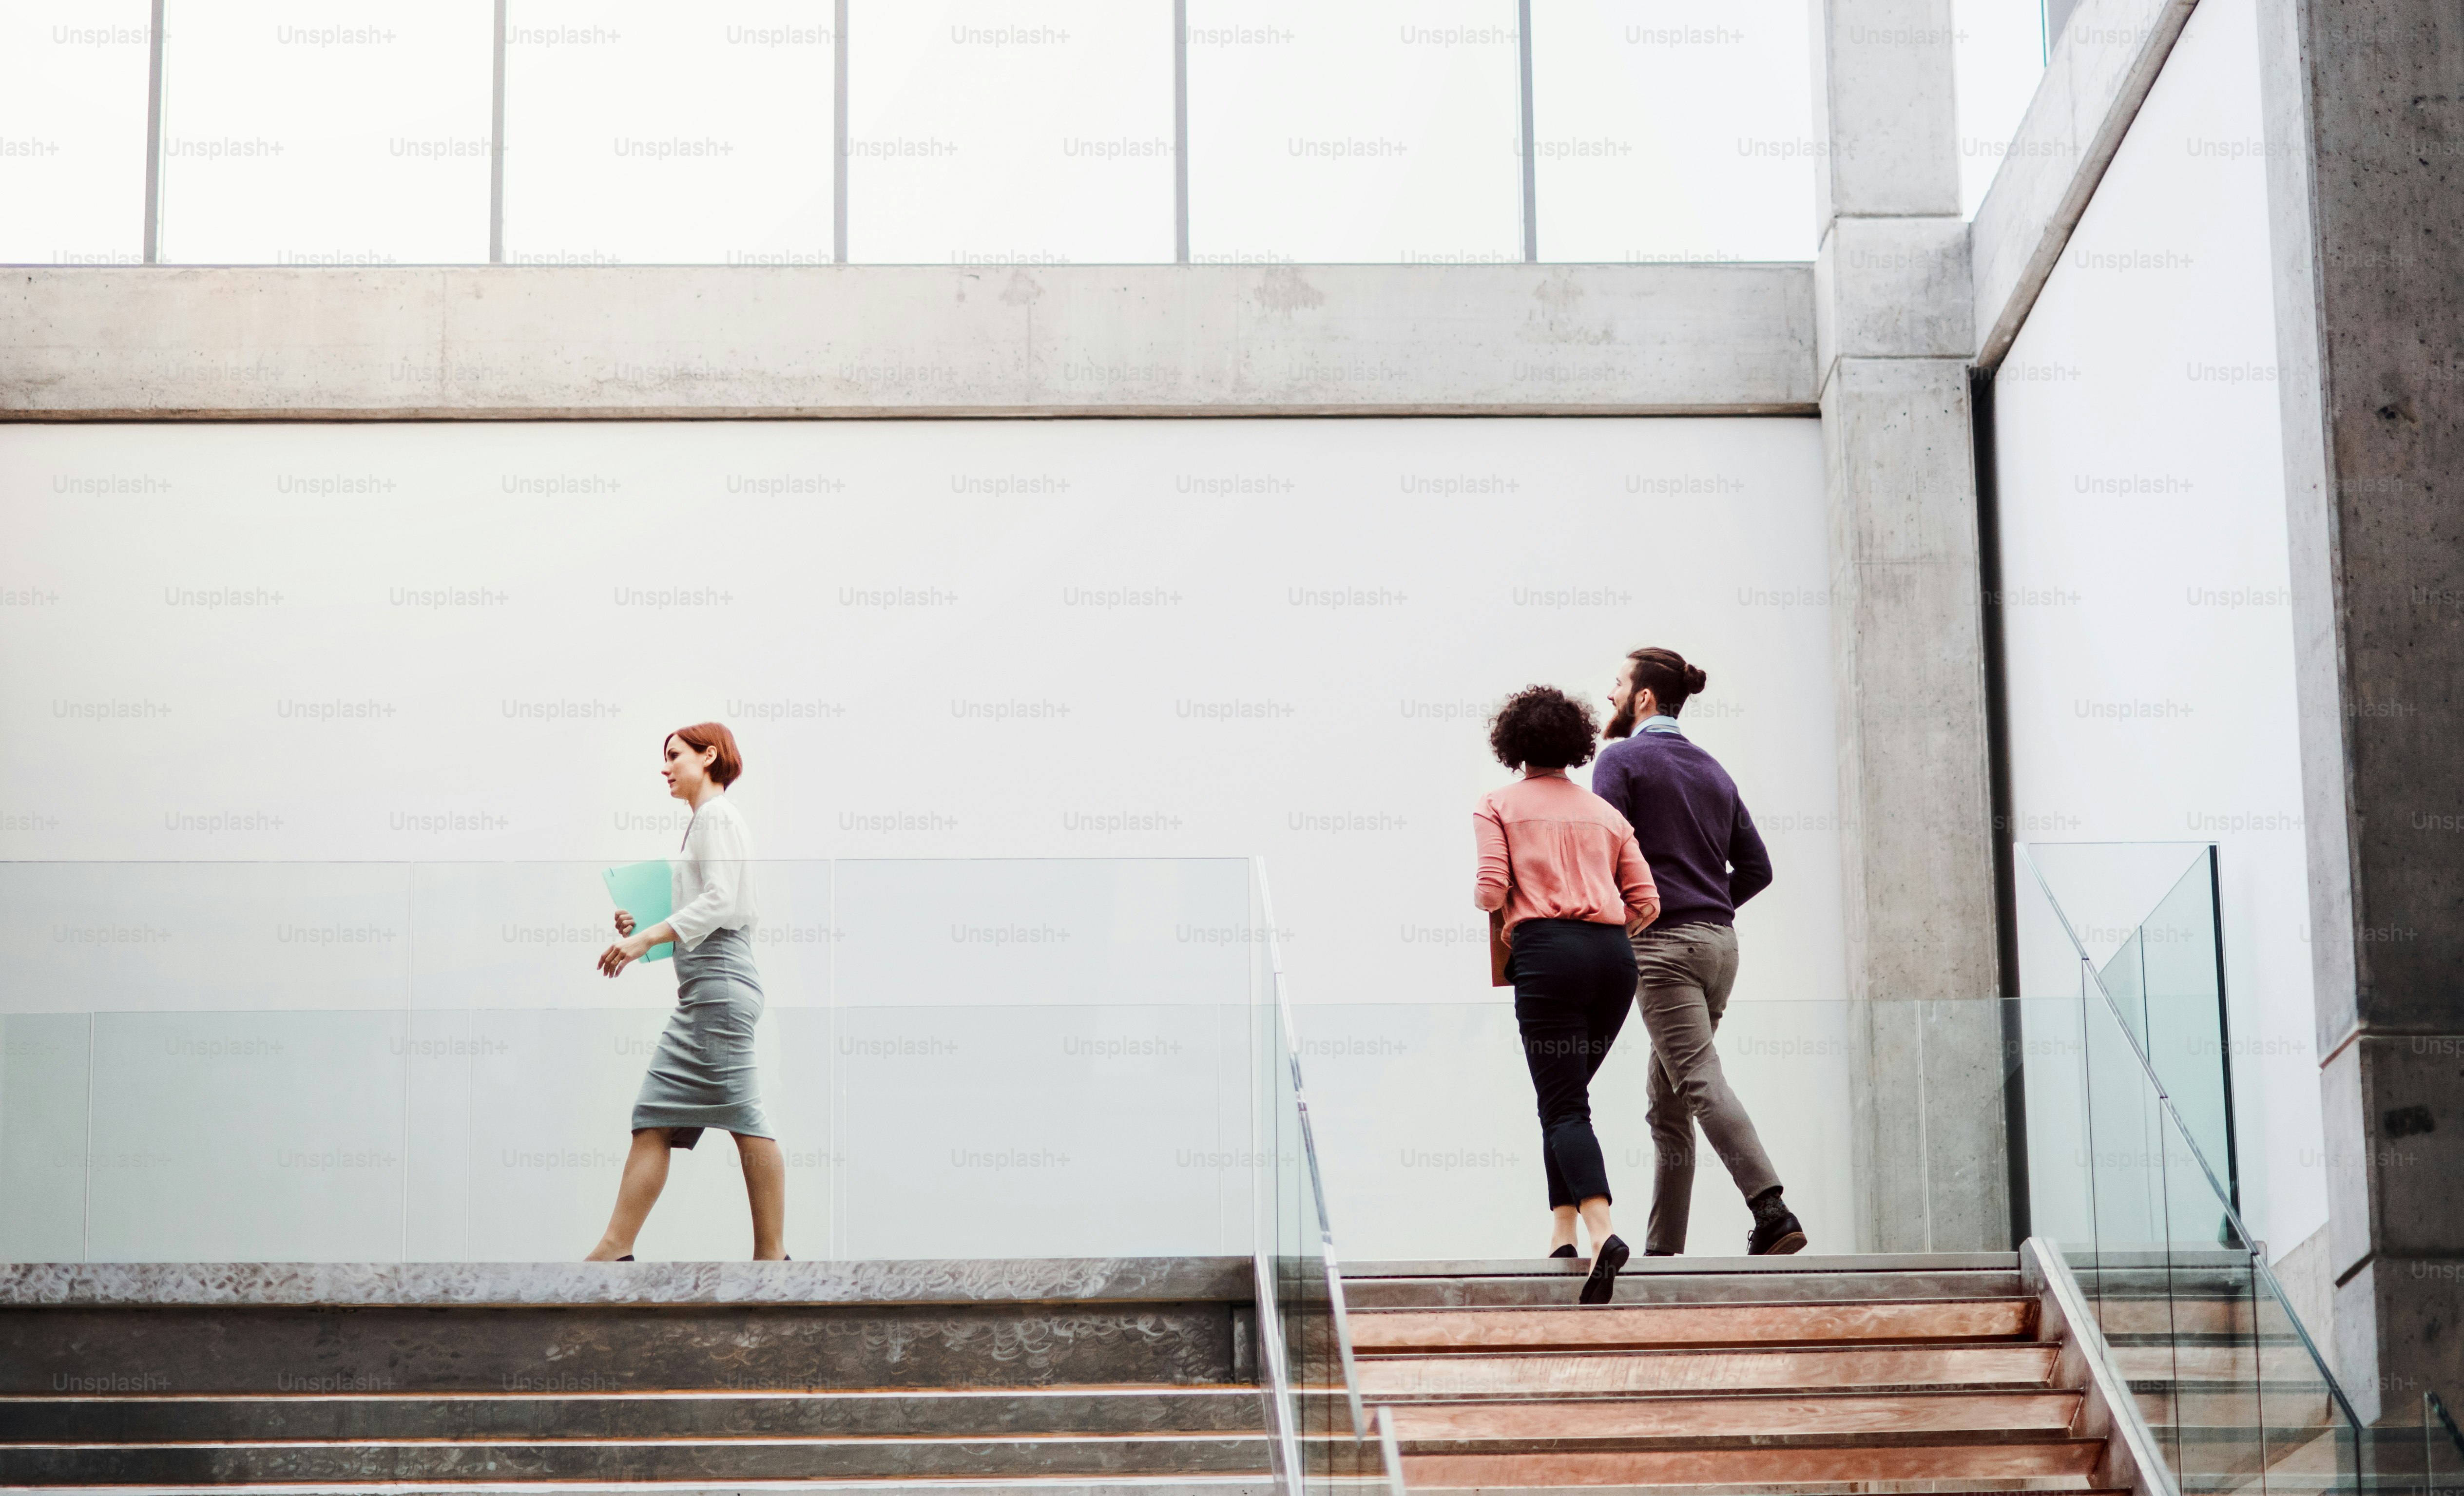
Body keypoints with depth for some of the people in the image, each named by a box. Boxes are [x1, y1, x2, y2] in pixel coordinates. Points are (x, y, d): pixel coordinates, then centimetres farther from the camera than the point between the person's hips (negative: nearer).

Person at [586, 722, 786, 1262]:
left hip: (720, 982, -10)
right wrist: (643, 927, 13)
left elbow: (720, 901, -18)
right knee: (653, 1119, 4)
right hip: (700, 989, 10)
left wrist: (647, 938, -23)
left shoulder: (717, 815, -5)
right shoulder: (702, 820, 24)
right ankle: (616, 1249, 2)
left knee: (744, 1118, -8)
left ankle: (772, 1253, -7)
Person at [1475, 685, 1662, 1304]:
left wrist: (1488, 901, 19)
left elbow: (1491, 891, -4)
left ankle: (1602, 1231, -28)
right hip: (1614, 957, 5)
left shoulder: (1498, 805, 8)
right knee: (1568, 1094, 19)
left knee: (1564, 1106, -8)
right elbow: (1646, 904, 12)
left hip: (1549, 952, -4)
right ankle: (1562, 1229, 14)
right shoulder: (1605, 812, 20)